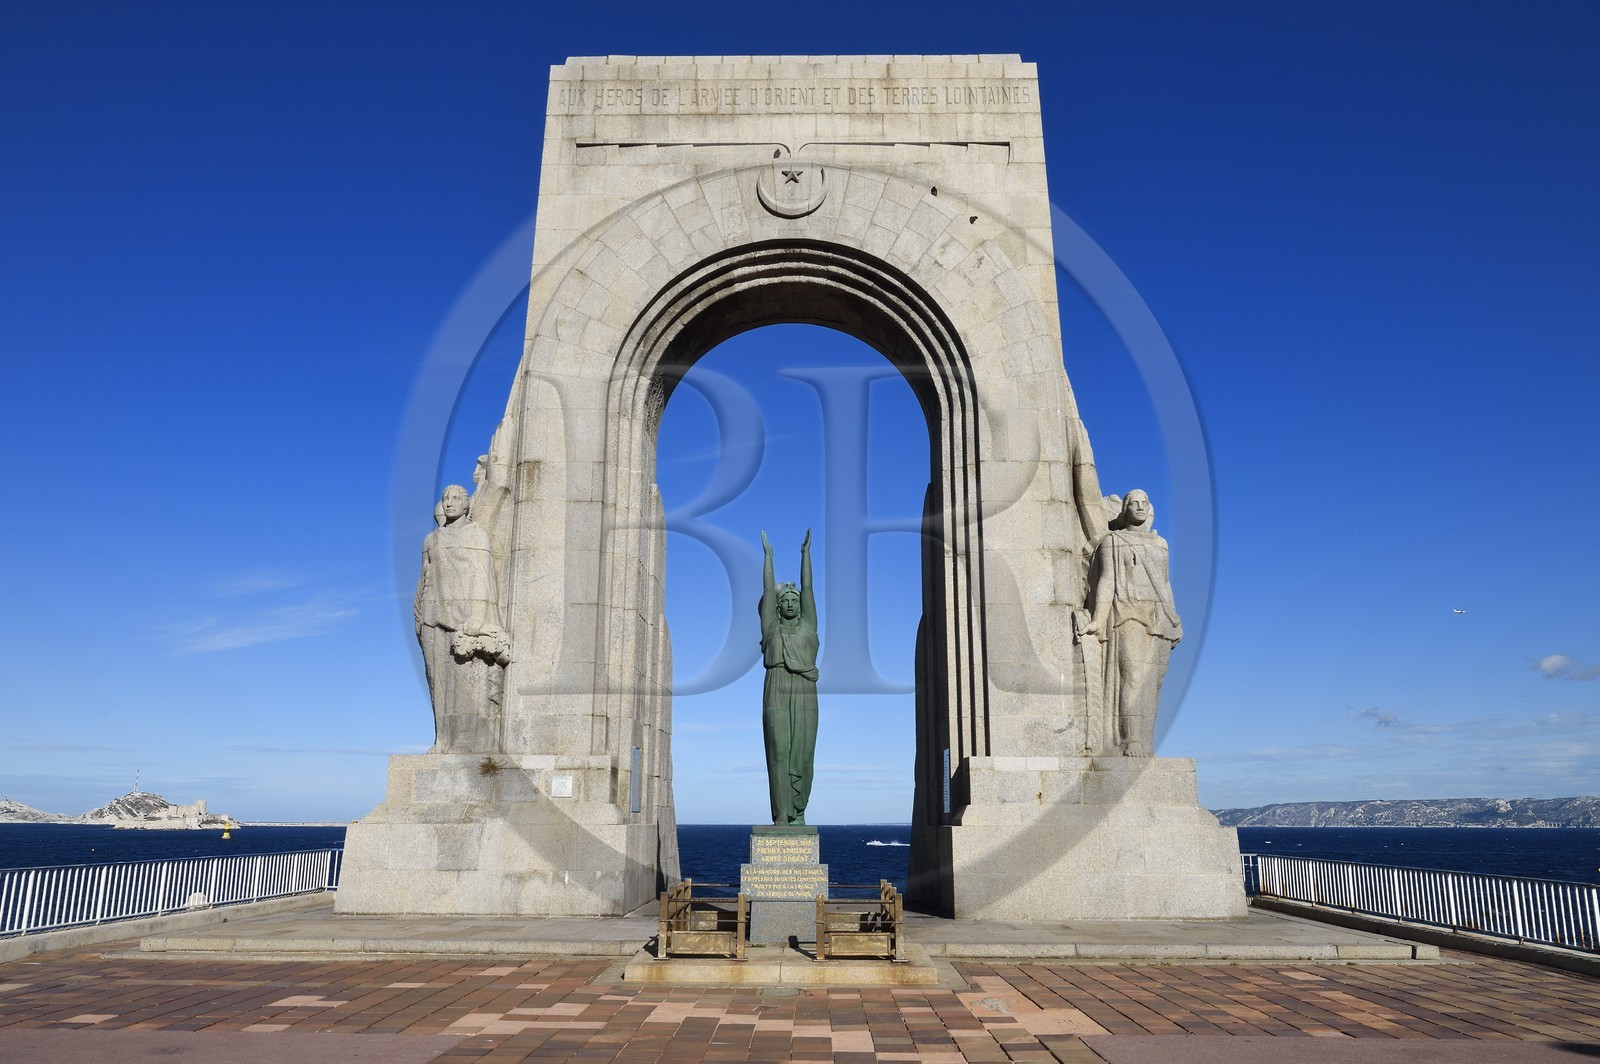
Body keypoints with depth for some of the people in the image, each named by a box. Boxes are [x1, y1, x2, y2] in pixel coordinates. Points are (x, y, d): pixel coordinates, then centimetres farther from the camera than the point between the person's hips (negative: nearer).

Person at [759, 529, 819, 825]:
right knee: (779, 754, -5)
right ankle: (782, 814, -5)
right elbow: (768, 590, 14)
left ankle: (798, 812, 6)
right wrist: (768, 554, 17)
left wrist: (806, 552, 16)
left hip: (805, 695, 1)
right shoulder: (772, 627, 15)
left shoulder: (808, 626, 17)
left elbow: (807, 588, 15)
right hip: (777, 693, -1)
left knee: (802, 754, -1)